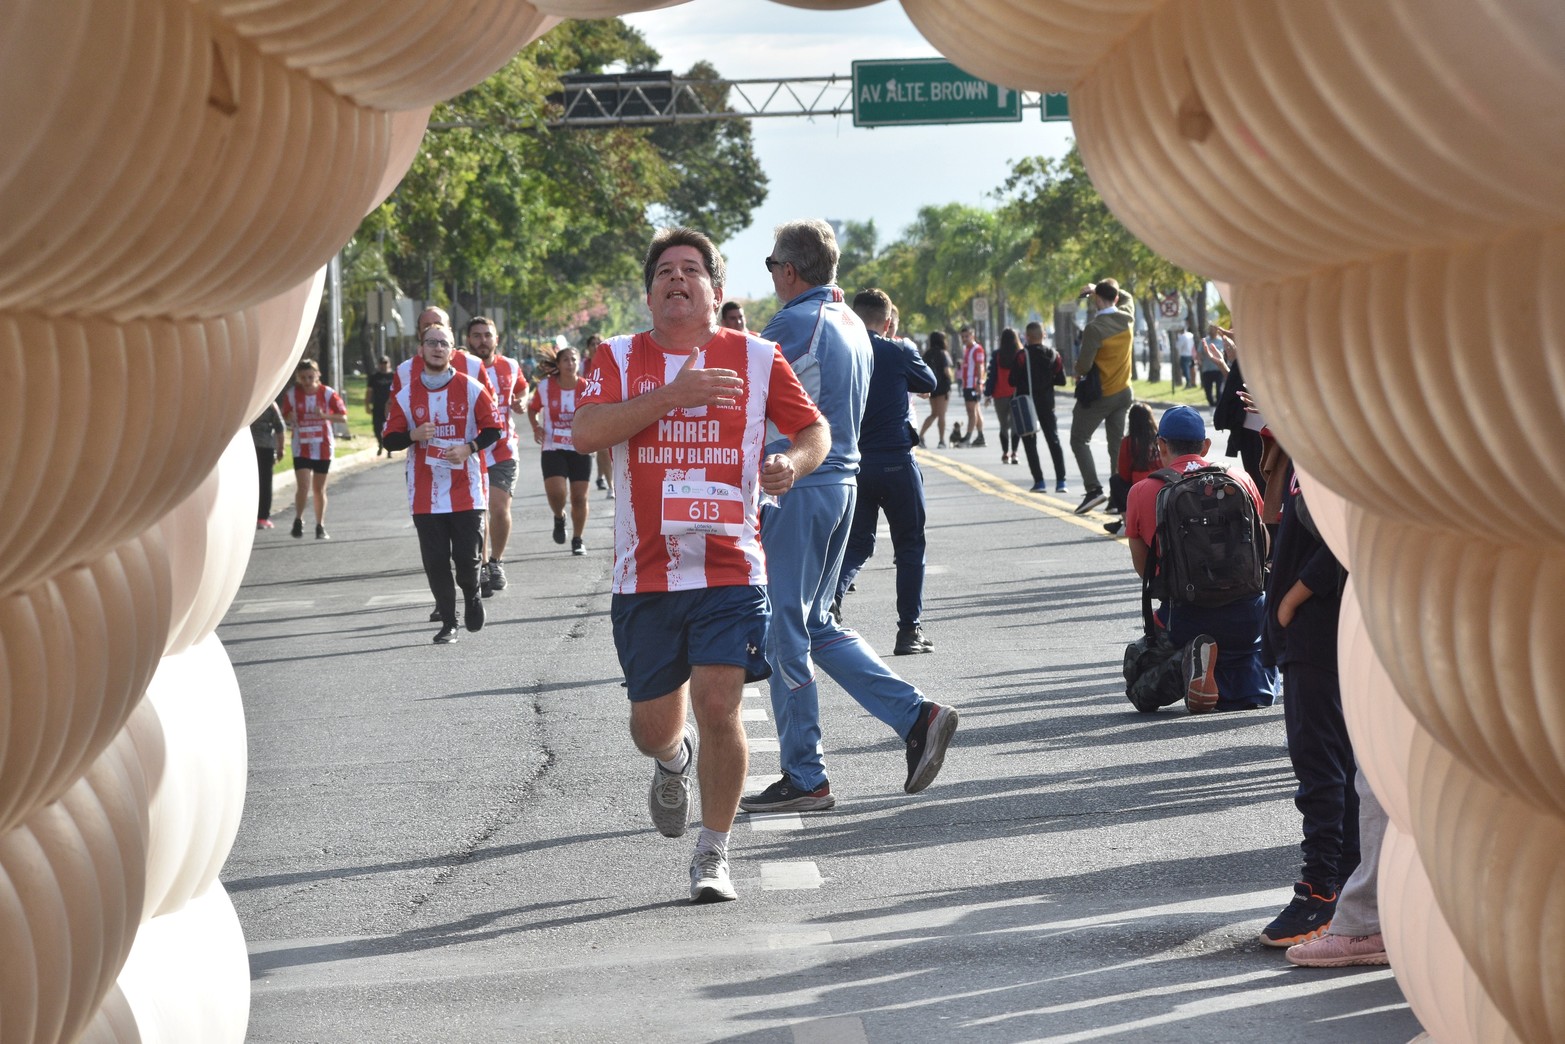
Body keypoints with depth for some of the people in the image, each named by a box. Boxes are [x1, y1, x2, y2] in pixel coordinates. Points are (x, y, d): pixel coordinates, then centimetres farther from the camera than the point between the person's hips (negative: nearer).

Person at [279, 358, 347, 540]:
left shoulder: (327, 393, -6)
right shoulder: (292, 394, -3)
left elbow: (343, 415, -4)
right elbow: (286, 416, 9)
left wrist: (324, 415, -21)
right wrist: (290, 419, -16)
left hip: (323, 448, 0)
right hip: (301, 448, 0)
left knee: (319, 489, 9)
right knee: (303, 486, -14)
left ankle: (320, 526, 19)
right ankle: (298, 520, 6)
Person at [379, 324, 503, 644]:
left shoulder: (470, 389, 1)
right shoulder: (407, 394, 4)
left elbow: (493, 429, 3)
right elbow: (391, 438, 7)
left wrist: (468, 448, -14)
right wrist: (414, 435, -14)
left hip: (466, 491, -1)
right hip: (425, 494, 1)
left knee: (468, 557, -4)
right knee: (435, 562, 0)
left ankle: (472, 595, 29)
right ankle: (448, 623, 12)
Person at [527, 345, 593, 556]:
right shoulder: (545, 386, -2)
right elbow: (533, 409, 13)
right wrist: (536, 427, -5)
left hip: (580, 449, 1)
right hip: (553, 449, -1)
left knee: (579, 497, 4)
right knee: (555, 492, -19)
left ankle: (577, 540, 23)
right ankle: (559, 518, 16)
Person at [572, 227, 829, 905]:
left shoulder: (756, 358, 5)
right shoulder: (619, 359, 4)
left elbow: (814, 428, 13)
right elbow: (584, 432, -11)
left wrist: (793, 462, -11)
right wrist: (674, 394, -18)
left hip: (730, 567, -1)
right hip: (646, 572, 1)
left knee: (719, 705, -12)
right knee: (653, 725, 8)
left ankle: (713, 855, 3)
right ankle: (675, 761, 47)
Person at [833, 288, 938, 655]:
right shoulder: (898, 353, -7)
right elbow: (928, 381, 11)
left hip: (852, 465, 3)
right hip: (896, 461, -3)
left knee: (857, 543, 15)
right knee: (909, 546, 9)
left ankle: (832, 594, -14)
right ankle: (910, 630, 7)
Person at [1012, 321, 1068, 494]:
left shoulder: (1022, 355, -12)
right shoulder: (1053, 354, 2)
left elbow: (1013, 381, -12)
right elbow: (1061, 381, 3)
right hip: (1047, 403, 4)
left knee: (1030, 442, 3)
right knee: (1053, 440, 8)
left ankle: (1039, 481, -4)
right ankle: (1061, 481, 0)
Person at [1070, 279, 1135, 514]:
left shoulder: (1094, 328, -22)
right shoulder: (1127, 319, -3)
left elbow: (1084, 364, -20)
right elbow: (1127, 298, 22)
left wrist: (1077, 372, 2)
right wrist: (1100, 288, 18)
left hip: (1099, 395, -6)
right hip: (1123, 392, 6)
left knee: (1079, 440, 7)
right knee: (1117, 444, 10)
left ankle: (1093, 488, -7)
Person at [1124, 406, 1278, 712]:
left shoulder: (1142, 493, 2)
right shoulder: (1241, 481, 7)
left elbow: (1142, 567, 10)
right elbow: (1263, 549, 18)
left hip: (1186, 616, -1)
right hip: (1246, 612, 1)